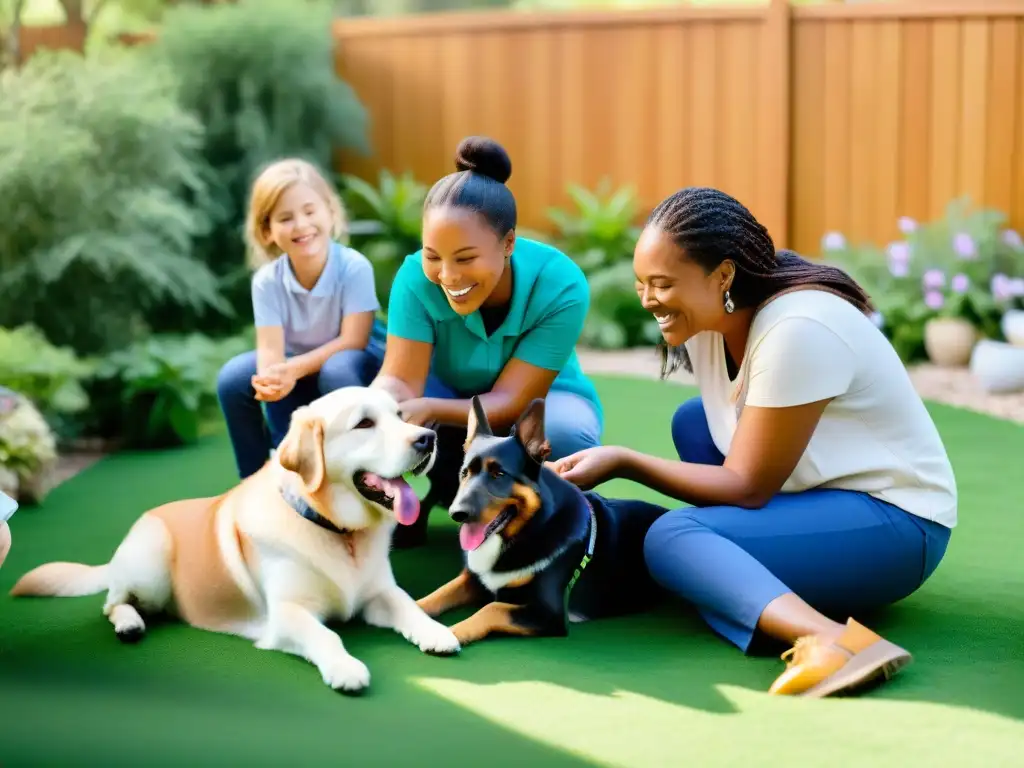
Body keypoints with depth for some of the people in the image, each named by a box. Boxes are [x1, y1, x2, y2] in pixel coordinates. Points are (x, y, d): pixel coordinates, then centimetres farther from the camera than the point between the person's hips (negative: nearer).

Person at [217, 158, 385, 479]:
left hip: (352, 369, -4)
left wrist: (293, 369, -36)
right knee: (233, 378, -19)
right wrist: (271, 376, -46)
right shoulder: (266, 280, -14)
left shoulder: (354, 267, -23)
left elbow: (352, 342, -24)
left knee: (338, 370, -37)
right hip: (296, 374, 4)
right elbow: (271, 347, -21)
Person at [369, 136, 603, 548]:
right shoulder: (417, 276, -27)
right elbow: (400, 379, -30)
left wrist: (429, 410, -52)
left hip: (541, 400, -1)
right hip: (452, 395, 2)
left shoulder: (561, 286, -31)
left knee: (563, 436, -36)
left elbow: (509, 401, -33)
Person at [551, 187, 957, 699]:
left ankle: (832, 640, -42)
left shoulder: (796, 330, -24)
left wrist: (622, 462, -21)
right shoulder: (710, 314, 1)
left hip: (892, 520, -9)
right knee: (695, 420, 9)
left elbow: (747, 486, -21)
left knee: (670, 538, -21)